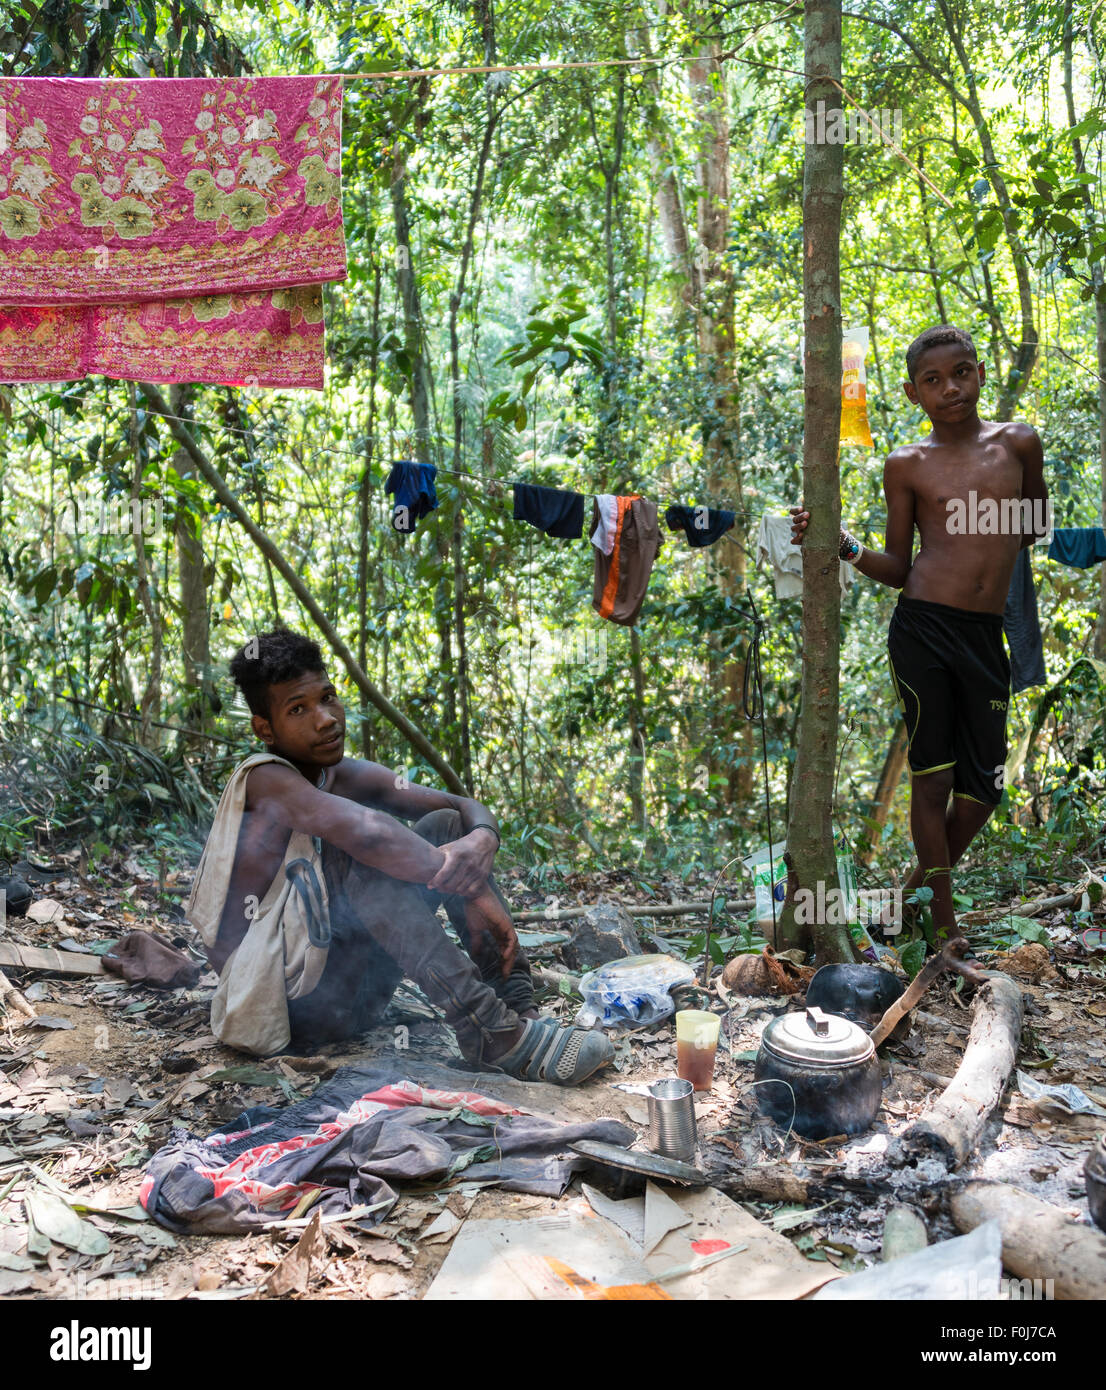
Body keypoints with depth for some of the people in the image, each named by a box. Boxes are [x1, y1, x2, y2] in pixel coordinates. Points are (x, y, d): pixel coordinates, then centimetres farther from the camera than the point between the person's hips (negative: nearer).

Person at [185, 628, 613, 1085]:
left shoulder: (350, 778, 7)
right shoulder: (264, 780, -16)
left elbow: (467, 808, 4)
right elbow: (366, 830, -34)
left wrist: (480, 843, -20)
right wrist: (476, 894, -29)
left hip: (345, 989, 8)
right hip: (280, 1002, -8)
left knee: (446, 828, -1)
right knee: (369, 852, -28)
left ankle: (516, 1007, -12)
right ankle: (488, 1031, -32)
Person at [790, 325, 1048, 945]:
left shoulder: (1018, 442, 7)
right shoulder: (907, 464, 3)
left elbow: (1036, 525, 24)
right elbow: (898, 569, 4)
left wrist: (991, 556, 16)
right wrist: (845, 545, -11)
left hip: (987, 636, 3)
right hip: (923, 630, -3)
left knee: (984, 784, 7)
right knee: (933, 777, 1)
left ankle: (923, 883, 31)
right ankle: (945, 922, 13)